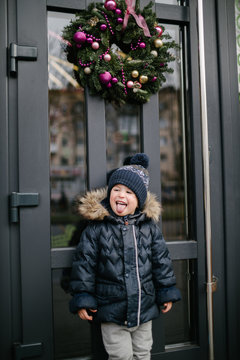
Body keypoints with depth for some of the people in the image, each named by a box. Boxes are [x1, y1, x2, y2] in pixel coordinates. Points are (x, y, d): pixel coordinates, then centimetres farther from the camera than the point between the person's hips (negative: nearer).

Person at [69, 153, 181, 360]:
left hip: (144, 308, 3)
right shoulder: (97, 227, -9)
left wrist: (167, 292, 8)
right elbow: (84, 263, -6)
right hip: (112, 311, -3)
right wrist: (82, 299, -8)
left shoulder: (149, 226, 0)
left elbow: (161, 260, 7)